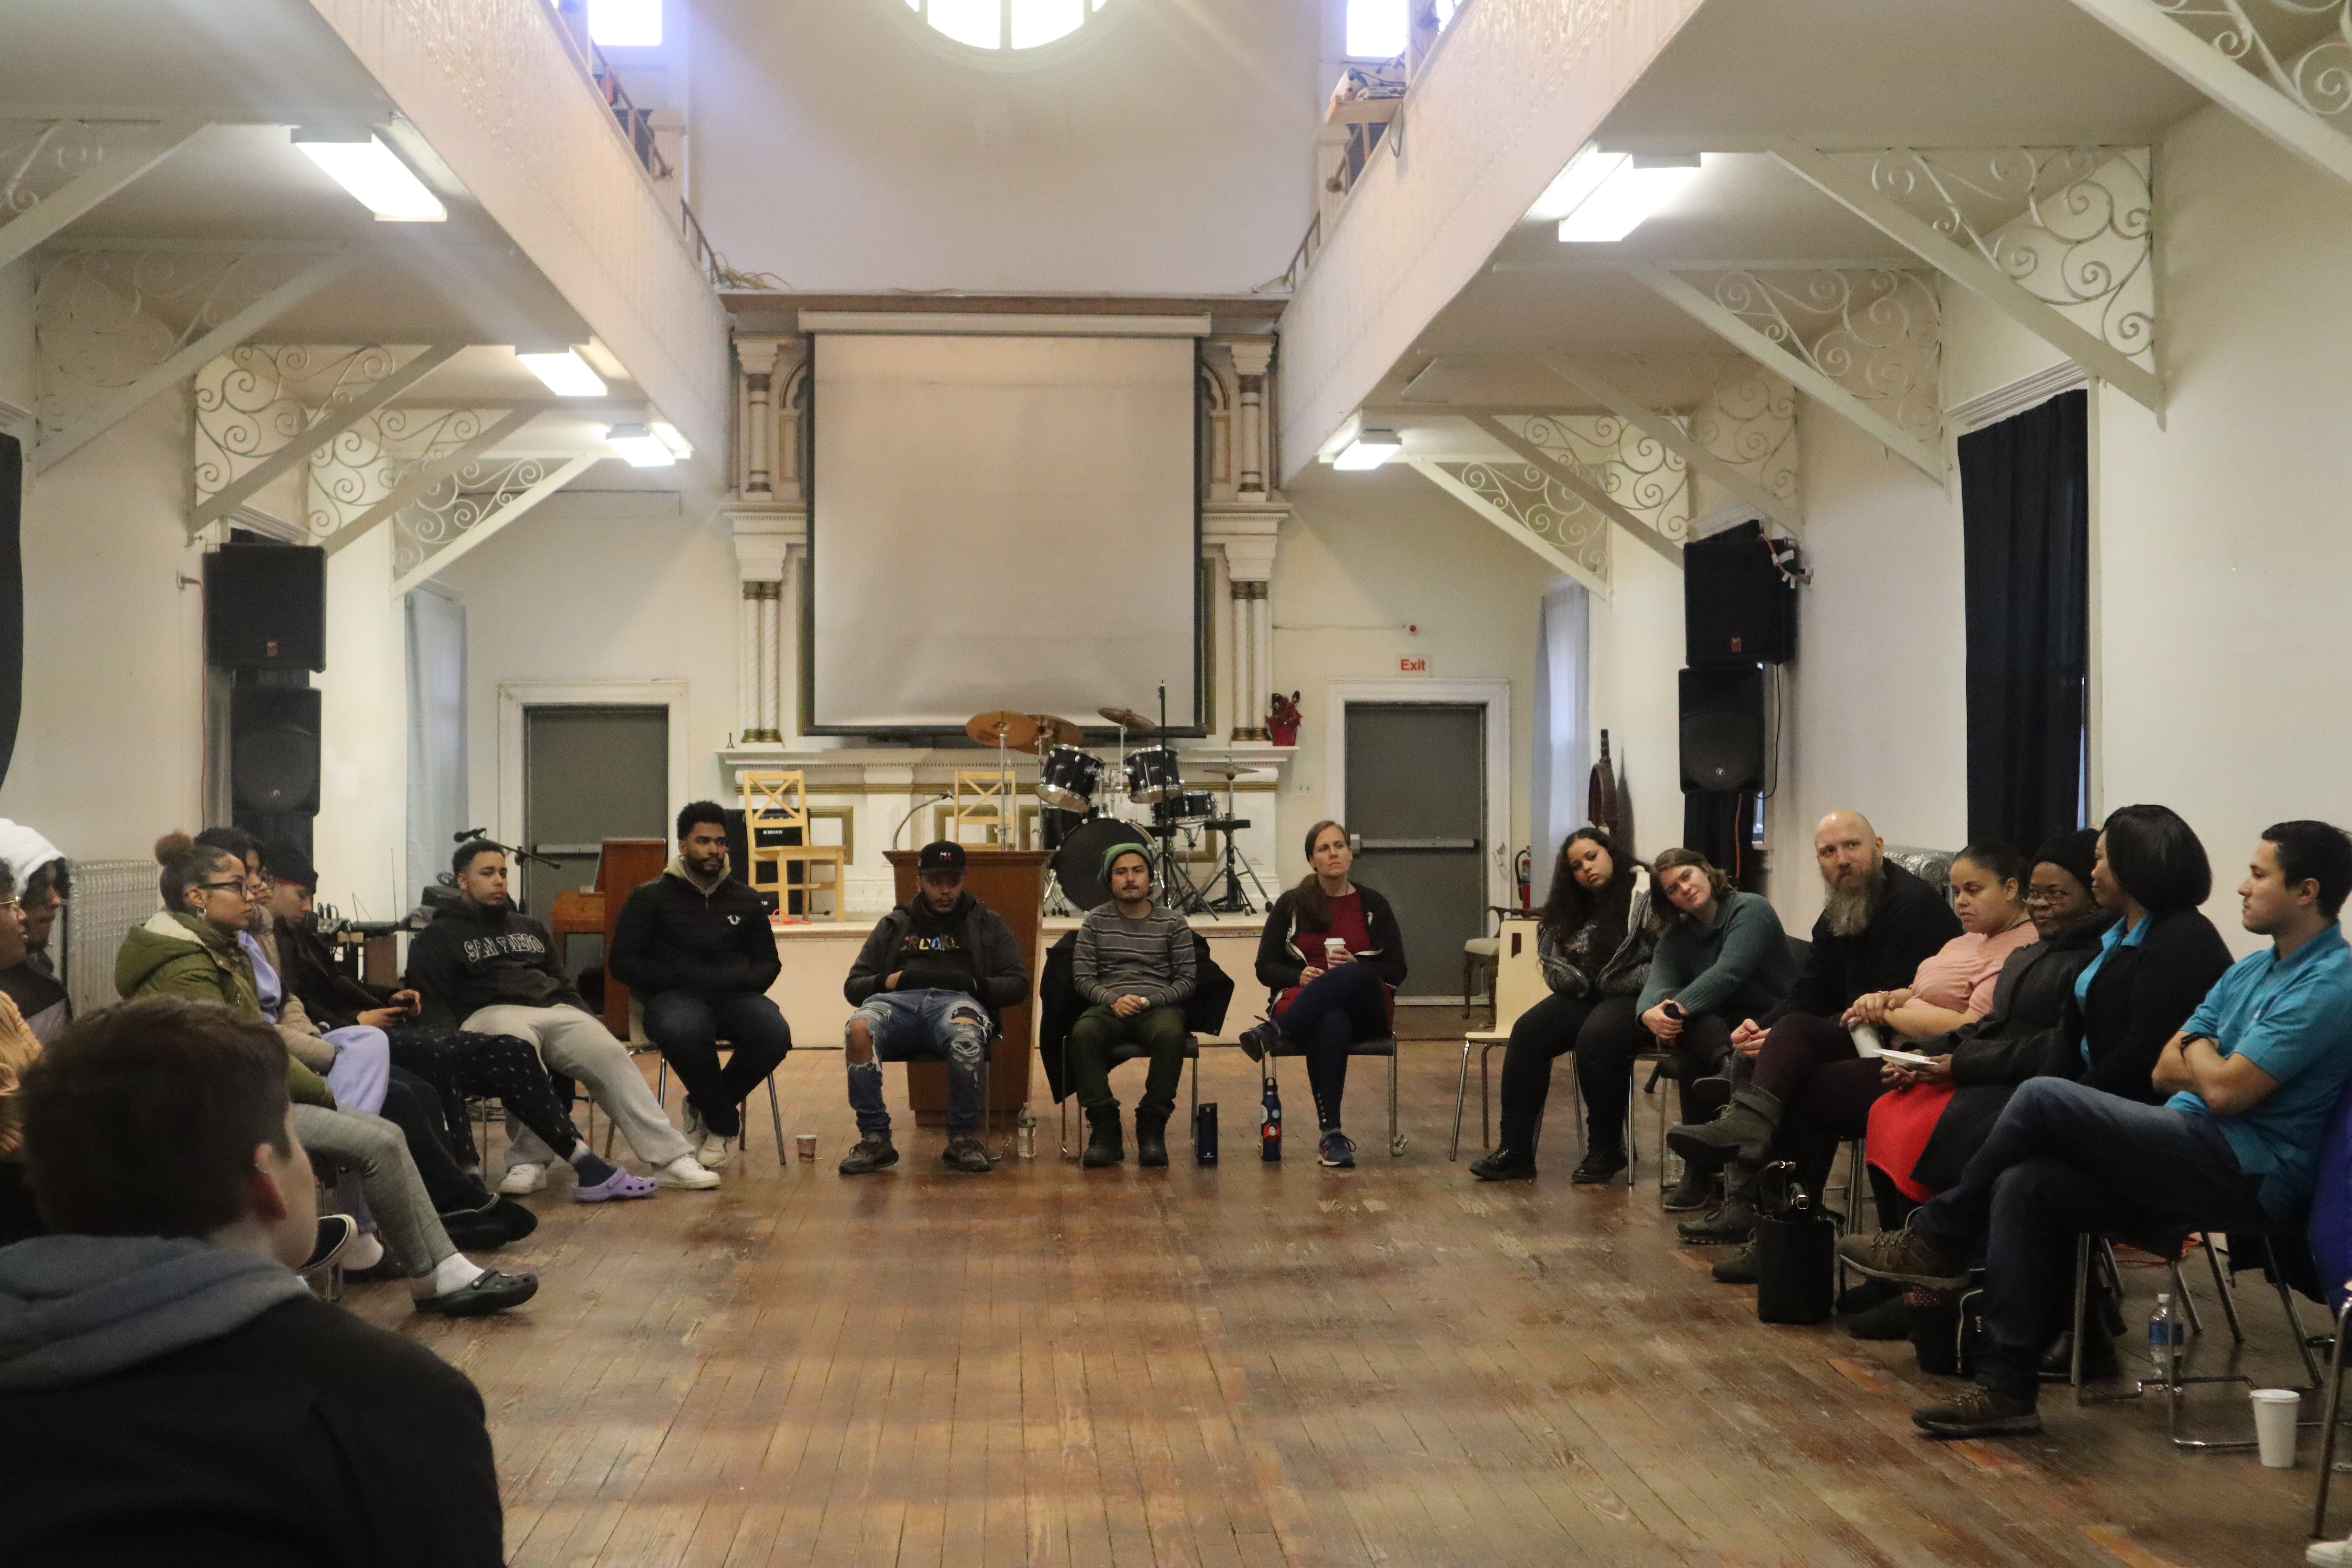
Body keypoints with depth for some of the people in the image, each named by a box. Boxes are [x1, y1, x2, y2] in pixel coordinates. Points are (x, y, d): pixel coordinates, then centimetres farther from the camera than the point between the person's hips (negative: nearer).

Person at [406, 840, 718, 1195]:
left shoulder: (529, 928, 31)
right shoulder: (438, 937, 15)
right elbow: (433, 1007, 3)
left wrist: (592, 1027, 13)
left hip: (556, 1010, 4)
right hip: (490, 1014, -4)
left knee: (611, 1055, -24)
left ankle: (670, 1157, -31)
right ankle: (529, 1160, -35)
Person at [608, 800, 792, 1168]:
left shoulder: (745, 900, 18)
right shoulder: (650, 897, 9)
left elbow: (768, 962, 22)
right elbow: (621, 963, 4)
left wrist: (741, 980, -3)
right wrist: (681, 978, -9)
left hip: (735, 998, 3)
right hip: (676, 998, -3)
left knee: (775, 1034, -31)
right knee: (680, 1030, -41)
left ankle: (706, 1110, -3)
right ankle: (725, 1120, -13)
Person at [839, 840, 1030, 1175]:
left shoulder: (987, 924, 26)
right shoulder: (894, 925, 29)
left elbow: (1018, 985, 17)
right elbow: (853, 986, 23)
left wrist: (977, 984, -3)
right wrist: (886, 981, 0)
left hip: (958, 1001, -1)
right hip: (899, 1001, 2)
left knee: (965, 1034, -41)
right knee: (858, 1029, -35)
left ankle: (963, 1139, -24)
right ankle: (874, 1138, -24)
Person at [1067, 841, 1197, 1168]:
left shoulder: (1173, 923, 12)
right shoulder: (1096, 921, 13)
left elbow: (1186, 981, 7)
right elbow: (1083, 977, 7)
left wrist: (1149, 1000, -10)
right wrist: (1113, 1000, -13)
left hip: (1160, 1005, -1)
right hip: (1109, 1005, 1)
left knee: (1171, 1034, -37)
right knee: (1083, 1033, -35)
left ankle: (1152, 1128, -27)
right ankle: (1104, 1127, -31)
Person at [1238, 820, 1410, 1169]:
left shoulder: (1373, 905, 12)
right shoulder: (1291, 905, 12)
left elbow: (1397, 972, 8)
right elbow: (1265, 969, 10)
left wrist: (1357, 967, -13)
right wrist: (1300, 975, -12)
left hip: (1365, 1010, 1)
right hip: (1304, 1003, -1)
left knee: (1351, 976, -38)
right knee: (1332, 1024, -40)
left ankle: (1271, 1033, -47)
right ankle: (1331, 1134, -42)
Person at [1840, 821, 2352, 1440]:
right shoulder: (2252, 970, 19)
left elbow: (2226, 1091, -18)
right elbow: (2165, 1072, 16)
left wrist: (2197, 1049, 3)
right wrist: (2214, 1064, -6)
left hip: (2249, 1174, -9)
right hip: (2199, 1155, 9)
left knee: (2044, 1098, -19)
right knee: (2025, 1187, -14)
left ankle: (1938, 1241, -1)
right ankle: (2007, 1387, -13)